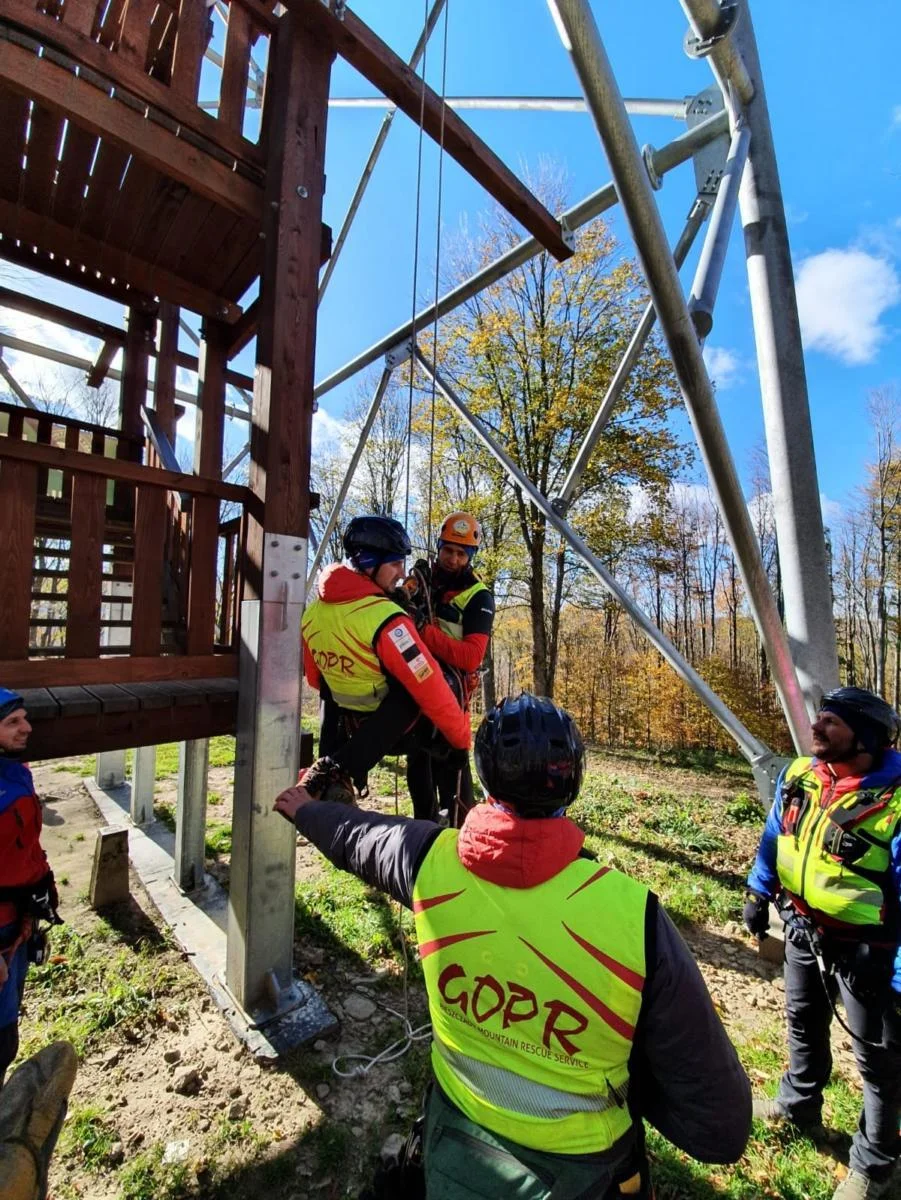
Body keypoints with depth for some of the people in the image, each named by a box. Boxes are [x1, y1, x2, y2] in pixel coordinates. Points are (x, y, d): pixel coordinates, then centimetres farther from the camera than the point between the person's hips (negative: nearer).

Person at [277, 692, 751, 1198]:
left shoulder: (431, 859, -23)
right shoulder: (632, 915, -31)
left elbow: (352, 835, -2)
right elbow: (717, 1120, -20)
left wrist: (306, 808, 18)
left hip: (457, 1124, 3)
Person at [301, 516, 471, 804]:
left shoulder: (311, 614, -7)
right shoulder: (385, 618, -30)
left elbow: (315, 679, 8)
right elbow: (430, 688, -28)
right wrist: (462, 736, -13)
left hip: (347, 729, 9)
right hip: (396, 728, -9)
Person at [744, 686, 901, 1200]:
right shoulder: (800, 774, -11)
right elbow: (776, 836, 4)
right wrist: (759, 891, 9)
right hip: (802, 930, 6)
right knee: (804, 1024, 28)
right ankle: (799, 1105, 55)